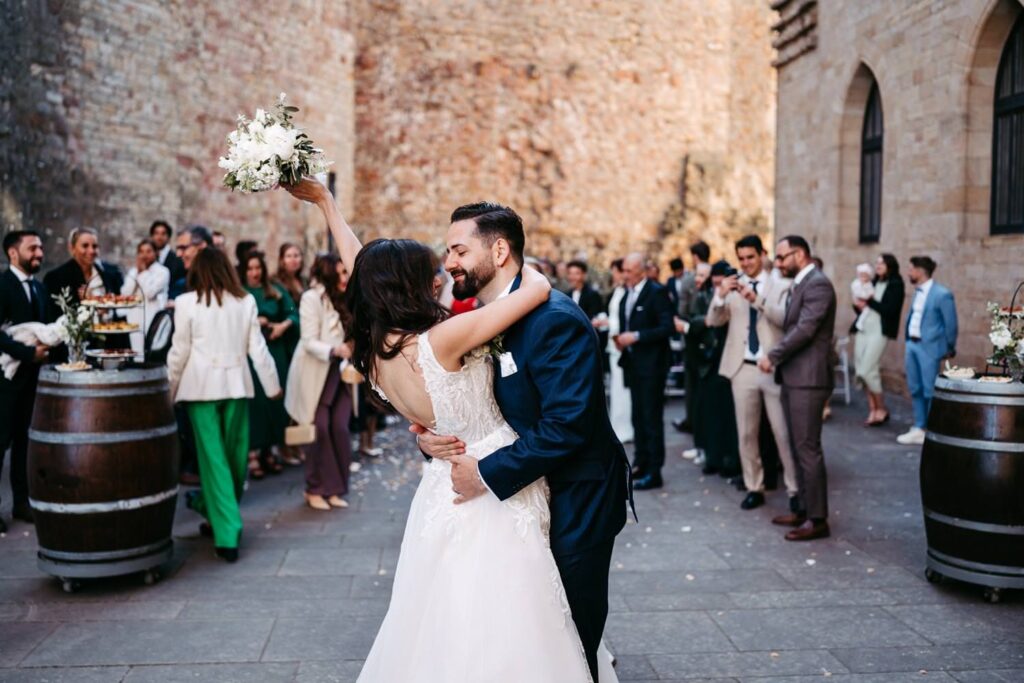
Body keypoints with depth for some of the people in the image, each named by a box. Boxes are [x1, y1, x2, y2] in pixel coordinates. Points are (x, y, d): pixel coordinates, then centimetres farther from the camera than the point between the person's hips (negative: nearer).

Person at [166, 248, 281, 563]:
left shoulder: (187, 302, -2)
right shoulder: (245, 301, 4)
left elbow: (179, 352, -1)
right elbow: (257, 347, 4)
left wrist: (169, 390, 9)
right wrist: (272, 384, 12)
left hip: (201, 385, -2)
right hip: (236, 383, 2)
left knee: (214, 458, 0)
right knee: (235, 456, 13)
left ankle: (227, 535, -2)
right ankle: (217, 516, 30)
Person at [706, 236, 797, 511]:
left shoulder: (781, 286, -1)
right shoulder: (732, 287, 8)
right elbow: (713, 321, 0)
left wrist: (757, 300, -27)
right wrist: (720, 295, -18)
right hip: (743, 369, 3)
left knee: (784, 432, 2)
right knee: (747, 434, 9)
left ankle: (795, 490, 12)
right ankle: (754, 488, 19)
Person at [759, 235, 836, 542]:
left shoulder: (818, 284, -14)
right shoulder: (799, 284, 17)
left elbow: (805, 329, -20)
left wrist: (773, 356, -13)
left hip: (808, 378, -10)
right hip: (794, 377, 10)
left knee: (808, 449, -6)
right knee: (798, 448, 14)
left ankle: (818, 519, 1)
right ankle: (804, 509, 23)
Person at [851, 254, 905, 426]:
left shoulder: (896, 284, -2)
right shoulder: (874, 282, 17)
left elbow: (889, 310, -14)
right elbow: (861, 305, 16)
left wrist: (869, 301, -10)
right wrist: (858, 304, -6)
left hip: (879, 331, -7)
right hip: (862, 329, 7)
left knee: (867, 371, -11)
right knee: (861, 372, 4)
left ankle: (882, 410, 5)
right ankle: (873, 410, 13)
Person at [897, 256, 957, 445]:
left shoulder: (942, 294, -14)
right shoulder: (918, 292, 9)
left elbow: (951, 325, -8)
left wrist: (949, 350, -1)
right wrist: (908, 341, 15)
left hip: (928, 347, -8)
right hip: (912, 344, 8)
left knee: (930, 391, -1)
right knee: (915, 389, 13)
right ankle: (919, 429, 22)